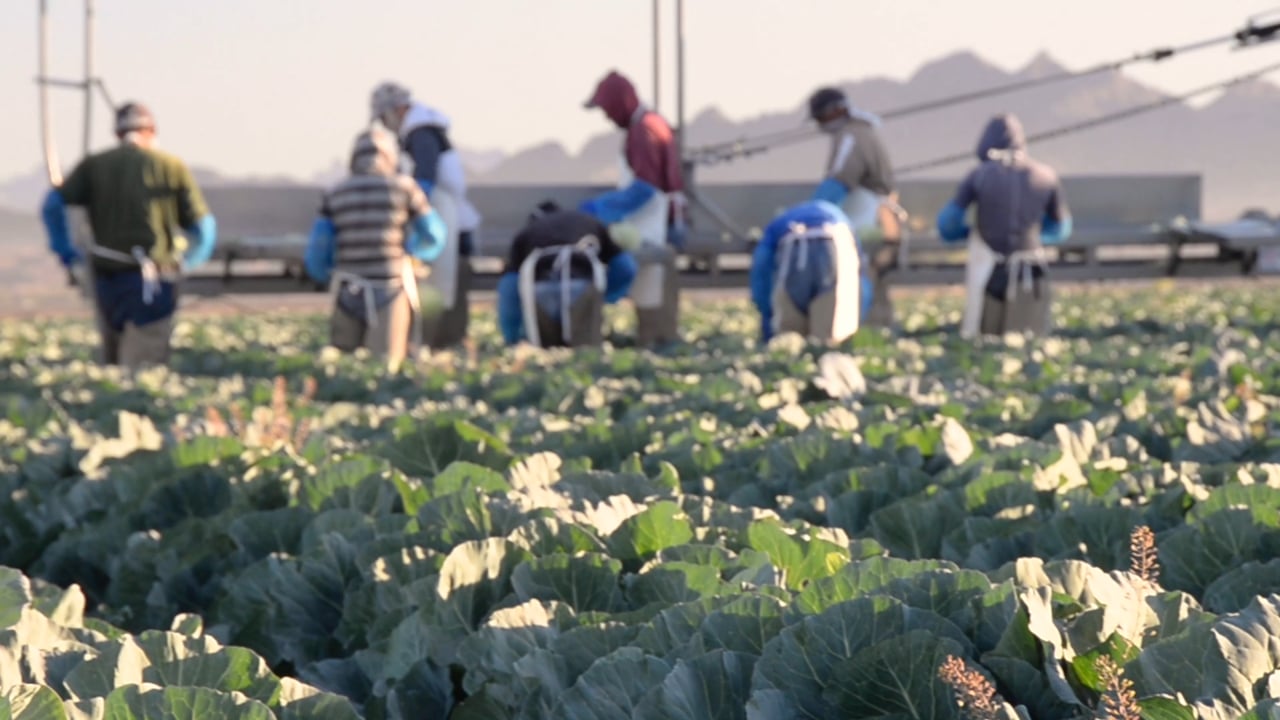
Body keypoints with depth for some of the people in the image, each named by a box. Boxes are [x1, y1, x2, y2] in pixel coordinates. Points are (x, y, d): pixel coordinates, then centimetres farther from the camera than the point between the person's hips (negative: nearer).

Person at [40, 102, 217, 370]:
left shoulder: (93, 165, 10)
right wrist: (183, 262, 21)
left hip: (106, 280, 3)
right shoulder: (173, 167, 5)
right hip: (153, 285, -3)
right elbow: (204, 230, 3)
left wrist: (69, 259, 1)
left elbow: (52, 205, -4)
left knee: (114, 364, 21)